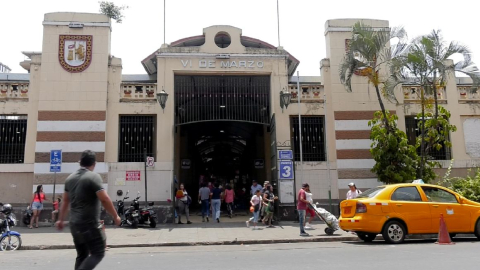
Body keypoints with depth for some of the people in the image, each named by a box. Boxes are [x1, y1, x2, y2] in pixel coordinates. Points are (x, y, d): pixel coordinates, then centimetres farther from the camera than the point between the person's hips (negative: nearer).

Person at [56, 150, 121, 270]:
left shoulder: (70, 178, 10)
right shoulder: (94, 177, -13)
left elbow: (65, 201, 17)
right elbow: (104, 199, -18)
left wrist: (60, 219, 25)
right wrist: (115, 216, -9)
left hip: (74, 224, 8)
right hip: (90, 224, -8)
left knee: (82, 255, 15)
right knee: (98, 253, 0)